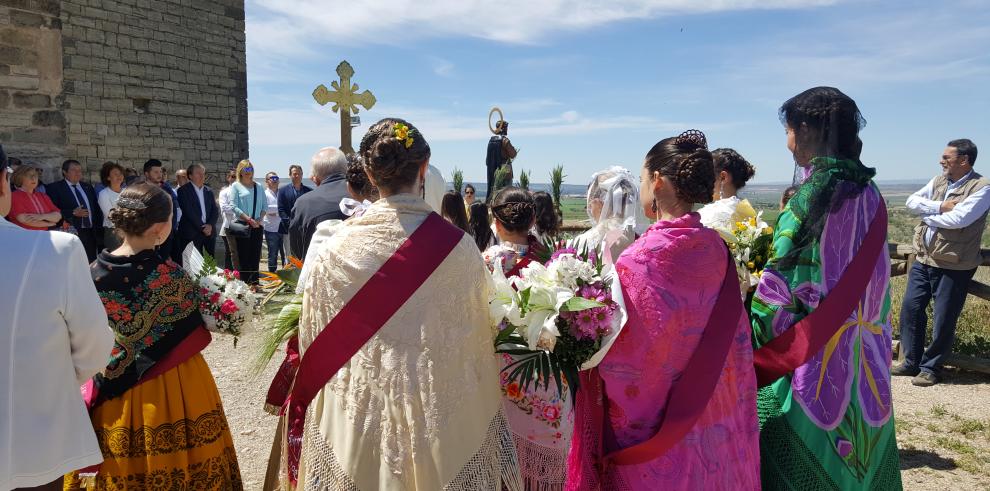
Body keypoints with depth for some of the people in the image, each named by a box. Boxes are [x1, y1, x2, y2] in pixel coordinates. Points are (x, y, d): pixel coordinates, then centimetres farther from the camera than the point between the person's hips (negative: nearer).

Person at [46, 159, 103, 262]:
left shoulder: (88, 187, 20)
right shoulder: (55, 188, 2)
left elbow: (97, 209, 21)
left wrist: (99, 229, 12)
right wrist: (73, 213, -16)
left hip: (91, 233, 5)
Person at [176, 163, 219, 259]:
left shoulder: (209, 191, 16)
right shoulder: (183, 191, 0)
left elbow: (215, 210, 9)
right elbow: (188, 212, -9)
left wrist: (210, 225, -8)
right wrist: (202, 227, -13)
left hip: (209, 232, 5)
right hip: (192, 233, -5)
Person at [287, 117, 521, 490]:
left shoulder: (337, 247, -11)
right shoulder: (459, 247, -14)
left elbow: (314, 338, 0)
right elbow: (478, 337, -3)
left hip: (359, 412, 1)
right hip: (439, 412, -1)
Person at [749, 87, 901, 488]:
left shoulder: (812, 194, -17)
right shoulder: (870, 193, 5)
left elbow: (779, 287, -19)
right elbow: (873, 280, 12)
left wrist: (749, 349, -10)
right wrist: (867, 331, 20)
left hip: (812, 359, -7)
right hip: (864, 349, 8)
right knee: (855, 458, 21)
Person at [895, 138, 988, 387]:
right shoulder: (939, 180, 9)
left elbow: (958, 219, -24)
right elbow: (912, 201, 0)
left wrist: (927, 214, -8)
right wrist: (939, 207, -14)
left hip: (953, 266, -6)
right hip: (923, 260, 6)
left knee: (944, 320, 2)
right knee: (911, 309, 8)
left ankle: (930, 368, 18)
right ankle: (912, 362, 22)